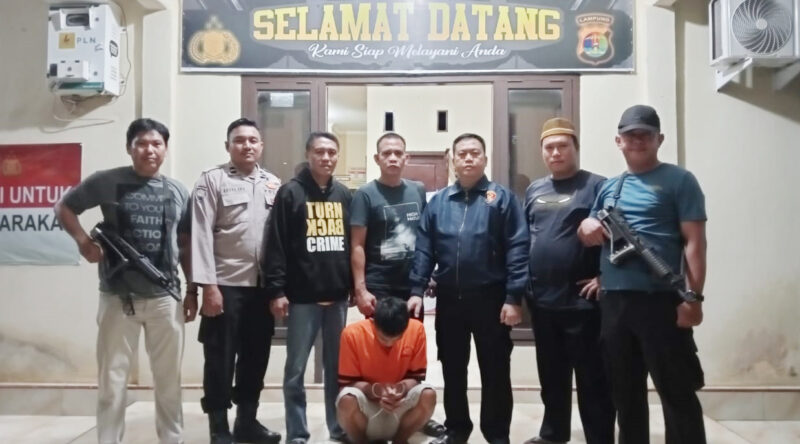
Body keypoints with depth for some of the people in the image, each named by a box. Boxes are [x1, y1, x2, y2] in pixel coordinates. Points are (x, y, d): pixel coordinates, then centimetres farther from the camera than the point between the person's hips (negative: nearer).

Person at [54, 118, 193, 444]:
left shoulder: (178, 192, 6)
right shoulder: (107, 182, -1)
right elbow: (63, 208, 8)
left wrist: (193, 289, 8)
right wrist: (83, 241, -8)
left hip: (165, 297, 2)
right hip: (118, 297, -2)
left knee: (169, 379, 11)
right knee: (112, 379, 7)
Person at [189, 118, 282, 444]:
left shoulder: (274, 184, 11)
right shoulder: (212, 180, -2)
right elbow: (201, 235, -8)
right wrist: (208, 285, -14)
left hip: (263, 286, 4)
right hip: (226, 285, -4)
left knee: (256, 356, 13)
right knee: (220, 359, 4)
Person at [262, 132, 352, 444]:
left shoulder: (345, 195, 11)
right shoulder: (290, 193, -3)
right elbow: (275, 246, -7)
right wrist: (276, 291, -12)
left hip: (338, 296, 4)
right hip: (302, 297, -4)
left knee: (338, 367, 12)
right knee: (296, 369, 4)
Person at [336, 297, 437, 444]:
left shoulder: (416, 329, -12)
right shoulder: (352, 333, -18)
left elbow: (416, 377, -4)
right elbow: (347, 383, -11)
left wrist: (402, 388, -26)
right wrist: (375, 389, -29)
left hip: (399, 406, 2)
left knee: (428, 395, -28)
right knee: (347, 399, -35)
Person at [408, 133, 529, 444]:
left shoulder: (502, 198, -2)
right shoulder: (438, 202, 8)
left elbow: (517, 250, -8)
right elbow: (424, 250, 6)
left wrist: (513, 298, -14)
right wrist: (417, 290, -2)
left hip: (491, 298, -3)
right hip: (449, 299, 4)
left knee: (495, 371, 7)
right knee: (452, 370, 14)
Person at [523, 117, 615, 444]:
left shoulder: (596, 186, -6)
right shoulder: (533, 190, 13)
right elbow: (523, 237, 18)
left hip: (581, 300, -6)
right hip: (542, 299, 6)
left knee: (591, 377, 2)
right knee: (551, 374, 18)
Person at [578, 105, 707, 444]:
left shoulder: (679, 181, 0)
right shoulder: (609, 187, 17)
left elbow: (694, 241, -7)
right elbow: (591, 236, 24)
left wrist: (694, 296, -16)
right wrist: (586, 227, -1)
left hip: (661, 300, -6)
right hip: (613, 301, 6)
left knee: (676, 391, 0)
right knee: (625, 390, 15)